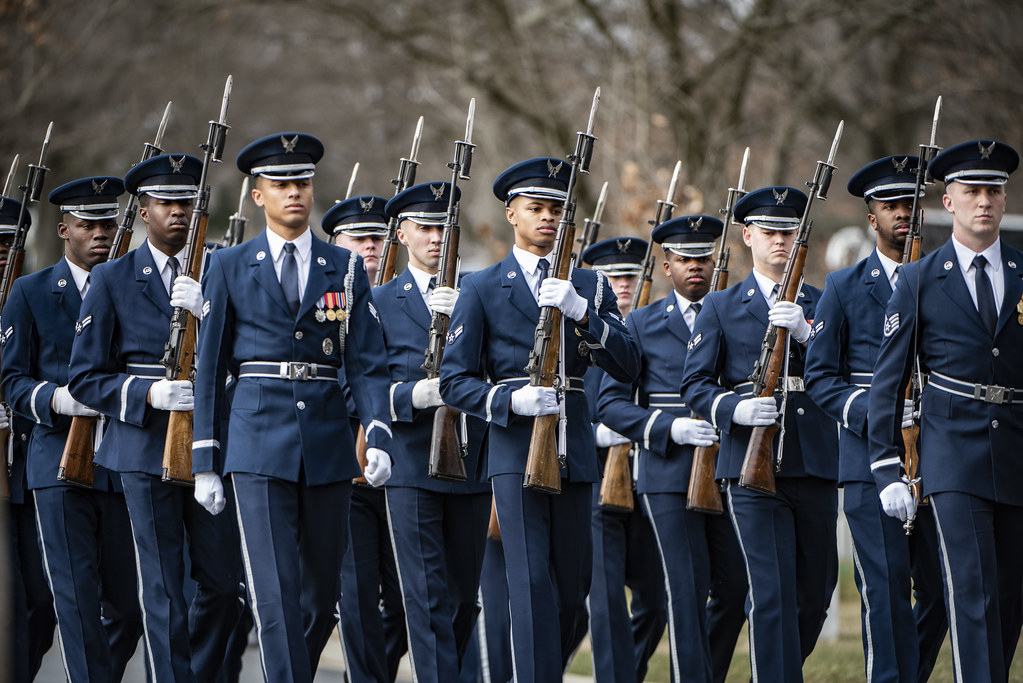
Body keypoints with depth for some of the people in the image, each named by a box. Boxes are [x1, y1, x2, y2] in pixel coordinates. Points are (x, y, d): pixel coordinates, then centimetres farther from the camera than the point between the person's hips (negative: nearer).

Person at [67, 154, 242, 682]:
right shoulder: (112, 280, 3)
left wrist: (206, 314, -17)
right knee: (163, 591, -3)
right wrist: (147, 393, -16)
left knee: (223, 582, 4)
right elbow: (85, 378, 0)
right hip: (145, 448, -3)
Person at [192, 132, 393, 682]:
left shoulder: (345, 269, 9)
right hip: (258, 445, -3)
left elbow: (367, 364, 5)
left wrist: (378, 437, -10)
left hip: (328, 447, 3)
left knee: (322, 594, 9)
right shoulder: (229, 268, 6)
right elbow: (209, 370, 7)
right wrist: (205, 461, 2)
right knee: (275, 594, -11)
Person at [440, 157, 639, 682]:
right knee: (532, 584, -12)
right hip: (515, 449, -4)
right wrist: (512, 400, -17)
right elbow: (454, 382, 1)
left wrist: (580, 311, -15)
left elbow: (626, 365, 0)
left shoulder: (589, 285, 13)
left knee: (572, 585, 7)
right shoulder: (481, 289, 5)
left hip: (574, 449, 4)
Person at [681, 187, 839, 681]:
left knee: (817, 591, 10)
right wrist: (735, 409, -17)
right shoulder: (721, 307, 10)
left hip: (816, 466, 3)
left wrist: (806, 333, -14)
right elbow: (694, 385, 3)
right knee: (772, 593, -12)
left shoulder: (821, 305, 15)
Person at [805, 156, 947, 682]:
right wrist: (871, 411, -13)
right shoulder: (845, 287, 8)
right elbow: (820, 377, 4)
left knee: (941, 590, 2)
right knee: (886, 589, -9)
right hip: (870, 455, -2)